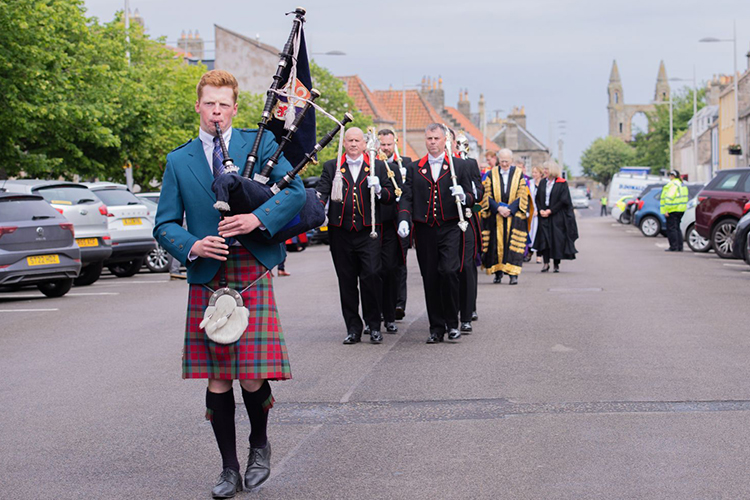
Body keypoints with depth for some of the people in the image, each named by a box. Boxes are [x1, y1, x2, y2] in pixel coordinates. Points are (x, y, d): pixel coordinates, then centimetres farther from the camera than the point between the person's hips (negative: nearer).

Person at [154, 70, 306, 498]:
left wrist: (257, 218, -17)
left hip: (252, 274, -2)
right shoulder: (179, 161, 11)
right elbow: (165, 224, 10)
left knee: (253, 378, -6)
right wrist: (192, 246, -10)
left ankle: (260, 444, 23)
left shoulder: (260, 144, 6)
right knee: (217, 382, 4)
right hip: (206, 279, 2)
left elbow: (296, 191, -1)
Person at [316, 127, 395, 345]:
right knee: (347, 281, 5)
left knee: (371, 276, -12)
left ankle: (374, 325, 1)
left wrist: (379, 189, -11)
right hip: (340, 233, 1)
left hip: (368, 231, -1)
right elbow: (321, 193, 3)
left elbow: (391, 198, 10)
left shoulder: (378, 167, 11)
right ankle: (353, 328, 13)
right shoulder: (331, 167, 11)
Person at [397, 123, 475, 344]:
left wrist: (463, 197, -14)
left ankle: (452, 323, -3)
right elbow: (407, 198, 8)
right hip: (424, 232, 2)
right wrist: (404, 219, -10)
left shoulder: (458, 166, 9)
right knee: (430, 280, 3)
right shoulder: (414, 169, 13)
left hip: (450, 229, -2)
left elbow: (471, 199, 9)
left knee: (448, 272, -17)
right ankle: (437, 328, 11)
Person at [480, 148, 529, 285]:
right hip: (495, 216, 1)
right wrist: (498, 208, -14)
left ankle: (513, 274, -10)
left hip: (514, 216, -1)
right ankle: (498, 273, 9)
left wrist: (509, 209, -14)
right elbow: (487, 196, 1)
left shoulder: (519, 174, 3)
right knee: (496, 244, 1)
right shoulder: (491, 174, 5)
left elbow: (522, 196, 0)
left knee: (513, 245, -7)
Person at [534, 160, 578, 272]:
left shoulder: (562, 183, -4)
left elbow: (563, 200, -9)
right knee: (544, 238, -5)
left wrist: (550, 211, -14)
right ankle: (546, 263, -2)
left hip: (557, 216, -4)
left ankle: (556, 264, 6)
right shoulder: (543, 182, 10)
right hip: (544, 216, 4)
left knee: (557, 240, -2)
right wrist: (541, 210, -7)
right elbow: (538, 198, 10)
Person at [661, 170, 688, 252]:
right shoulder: (683, 185, 17)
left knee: (671, 228, -5)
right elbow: (685, 198, 19)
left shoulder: (672, 184, -15)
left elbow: (669, 198, -21)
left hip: (673, 210, -10)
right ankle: (679, 247, 14)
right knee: (677, 228, 15)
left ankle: (674, 247, -8)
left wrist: (666, 210, -20)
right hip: (681, 210, 10)